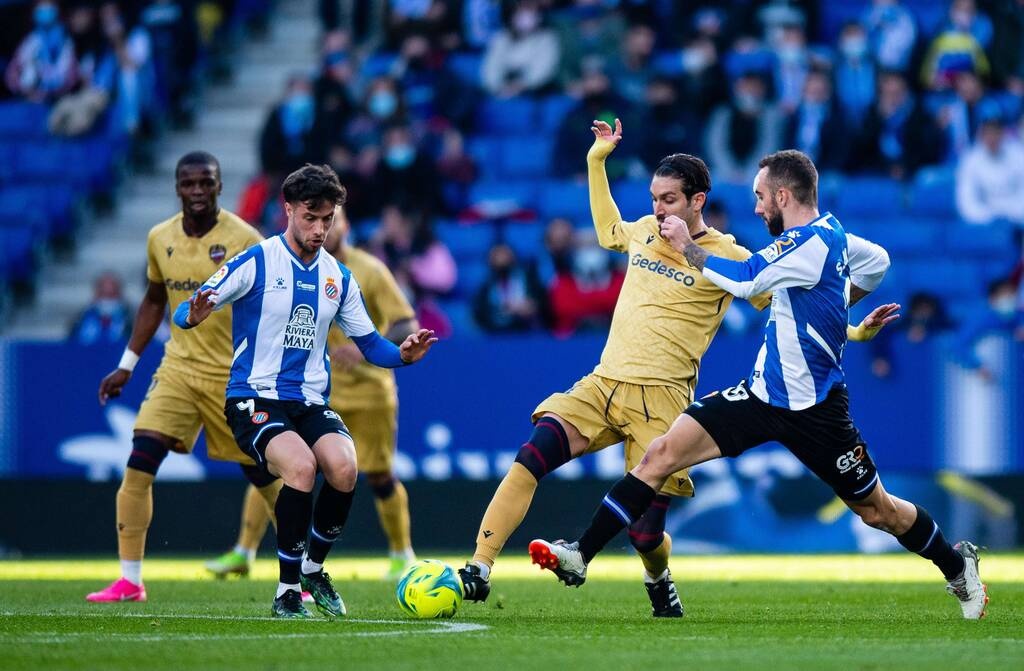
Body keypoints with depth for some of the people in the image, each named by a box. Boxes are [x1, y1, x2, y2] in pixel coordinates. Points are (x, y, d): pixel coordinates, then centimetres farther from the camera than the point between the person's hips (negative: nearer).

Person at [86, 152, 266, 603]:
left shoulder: (244, 240, -11)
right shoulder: (160, 239, 3)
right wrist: (127, 366, 14)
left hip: (234, 375, -3)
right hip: (178, 368, 4)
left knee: (262, 473, 2)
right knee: (139, 464, -11)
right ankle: (129, 581, -6)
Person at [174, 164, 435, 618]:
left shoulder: (338, 278, 11)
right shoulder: (255, 262, -4)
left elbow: (369, 343, 18)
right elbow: (185, 311, -5)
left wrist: (404, 354, -3)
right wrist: (193, 315, -30)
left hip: (310, 402, 4)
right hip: (254, 398, -4)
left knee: (343, 467, -26)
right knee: (301, 465, -33)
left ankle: (313, 569, 1)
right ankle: (286, 592, -19)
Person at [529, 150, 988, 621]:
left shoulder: (811, 242, -21)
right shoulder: (830, 234, 6)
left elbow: (744, 281, -23)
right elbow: (877, 260, 23)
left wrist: (686, 246, -11)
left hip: (813, 409, -8)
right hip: (762, 394, 8)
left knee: (878, 512, 7)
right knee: (661, 454, -8)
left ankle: (957, 566, 34)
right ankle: (580, 557, -11)